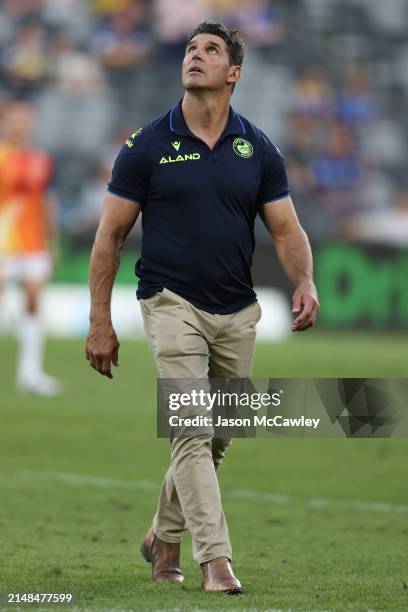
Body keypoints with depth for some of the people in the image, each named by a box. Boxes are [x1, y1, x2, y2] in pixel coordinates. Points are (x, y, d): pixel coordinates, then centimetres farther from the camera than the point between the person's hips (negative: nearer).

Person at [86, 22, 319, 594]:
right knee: (192, 433, -15)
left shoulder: (257, 149, 3)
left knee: (217, 439, 12)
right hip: (173, 305, -4)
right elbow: (110, 235, -1)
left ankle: (165, 537, 32)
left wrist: (304, 282, -18)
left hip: (238, 312, 4)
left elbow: (286, 228, 3)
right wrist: (100, 322, -4)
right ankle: (216, 561, -19)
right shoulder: (147, 147, -5)